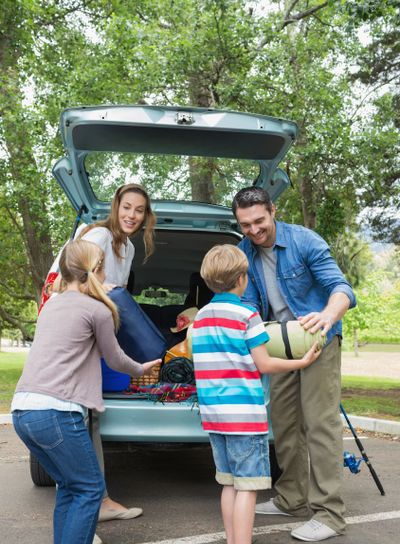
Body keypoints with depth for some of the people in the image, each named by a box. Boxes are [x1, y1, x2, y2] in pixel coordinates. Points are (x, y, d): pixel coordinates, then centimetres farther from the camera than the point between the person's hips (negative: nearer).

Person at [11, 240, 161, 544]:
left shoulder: (51, 305, 18)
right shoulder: (96, 309, -2)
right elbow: (114, 359, 11)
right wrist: (141, 370, 32)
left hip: (22, 410, 8)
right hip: (56, 412, -8)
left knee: (69, 487, 19)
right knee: (90, 488, 6)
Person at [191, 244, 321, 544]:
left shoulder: (200, 316, 9)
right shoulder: (247, 314, -10)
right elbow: (264, 365, -8)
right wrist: (303, 361, 3)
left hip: (214, 413, 7)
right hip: (245, 413, -7)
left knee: (230, 483, 15)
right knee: (247, 486, 0)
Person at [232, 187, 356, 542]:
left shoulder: (304, 240, -20)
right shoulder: (245, 253, -3)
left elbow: (340, 287, -26)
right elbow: (250, 302, -2)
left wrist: (328, 314, -48)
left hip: (318, 339, -6)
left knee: (320, 423, -10)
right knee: (284, 422, 12)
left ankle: (329, 513, -3)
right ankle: (293, 499, 26)